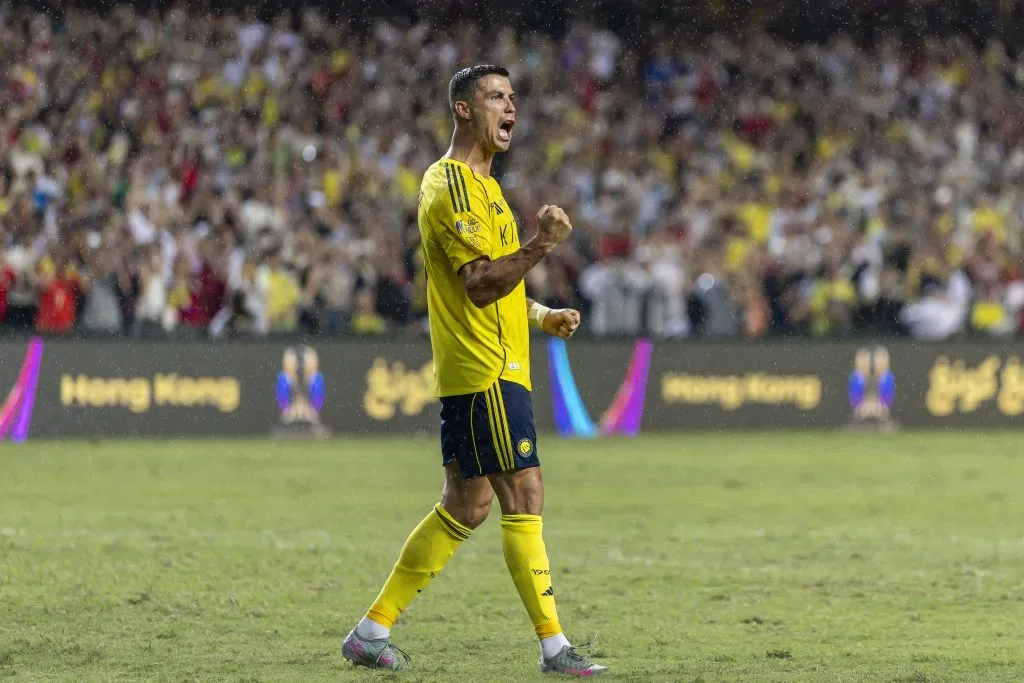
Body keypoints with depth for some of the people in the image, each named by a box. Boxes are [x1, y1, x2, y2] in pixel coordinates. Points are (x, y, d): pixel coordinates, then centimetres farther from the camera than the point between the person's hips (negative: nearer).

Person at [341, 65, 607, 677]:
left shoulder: (481, 185, 21)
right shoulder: (453, 185, -13)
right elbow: (480, 285, -22)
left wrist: (541, 316, 17)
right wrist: (542, 247, -35)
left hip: (494, 368, 10)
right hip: (486, 372, -10)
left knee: (466, 505, 11)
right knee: (524, 498, -9)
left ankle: (373, 631, 13)